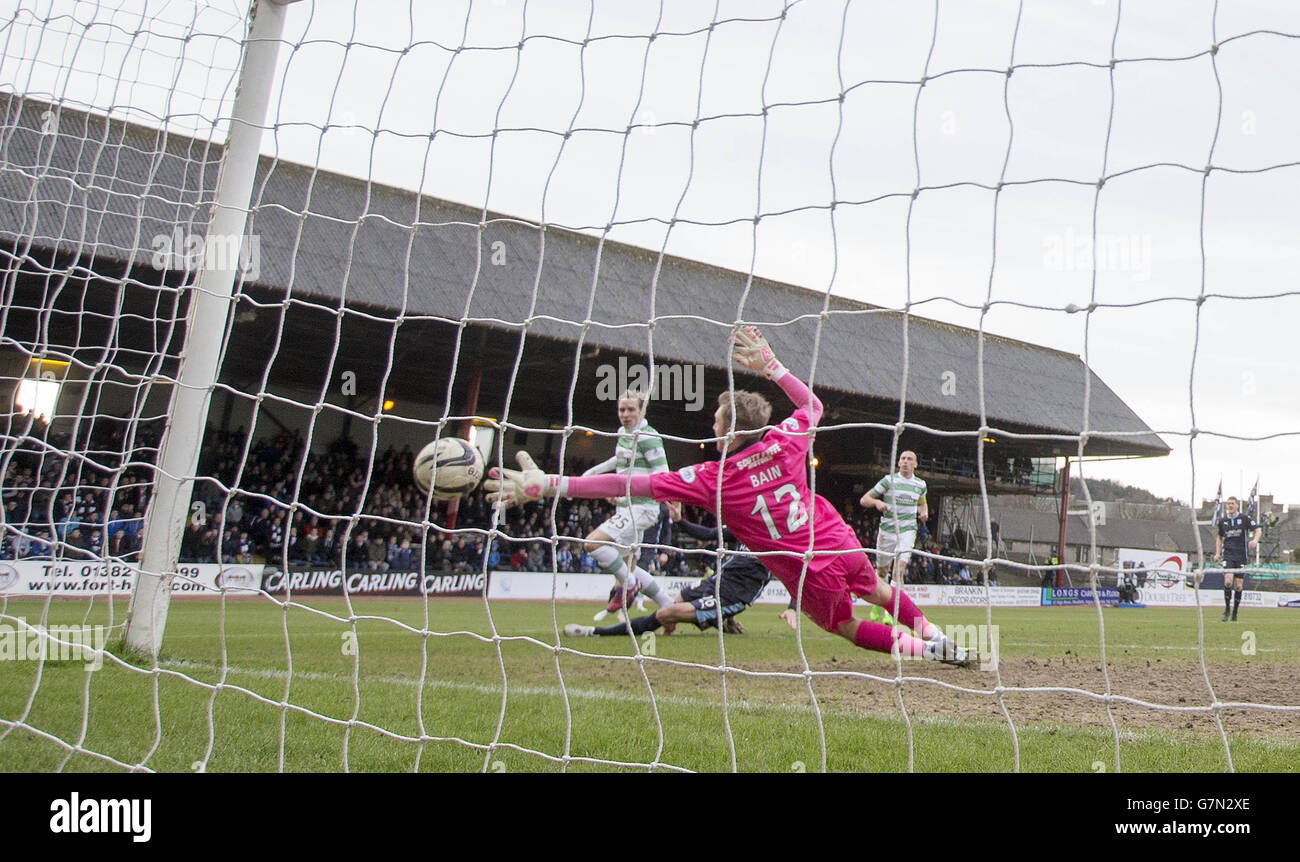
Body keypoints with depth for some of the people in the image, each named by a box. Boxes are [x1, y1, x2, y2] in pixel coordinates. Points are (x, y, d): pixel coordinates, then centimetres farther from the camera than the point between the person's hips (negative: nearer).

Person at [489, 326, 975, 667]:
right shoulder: (785, 442, -9)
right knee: (877, 589, 34)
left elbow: (628, 484, -22)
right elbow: (813, 404, 16)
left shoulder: (713, 480, -19)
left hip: (811, 576, -3)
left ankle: (920, 647, 13)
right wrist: (770, 365, 13)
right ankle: (929, 632, 41)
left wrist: (546, 485, -23)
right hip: (842, 543, 3)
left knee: (844, 627, 24)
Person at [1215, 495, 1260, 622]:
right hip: (1228, 554, 1)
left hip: (1241, 555, -1)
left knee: (1238, 586, -1)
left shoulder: (1244, 518, 1)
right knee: (1228, 581, -18)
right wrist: (1217, 553, 12)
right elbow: (1219, 537, 22)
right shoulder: (1222, 521, 9)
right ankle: (1227, 608, 1)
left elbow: (1258, 530, 1)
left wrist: (1255, 540, -20)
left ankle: (1235, 613, 14)